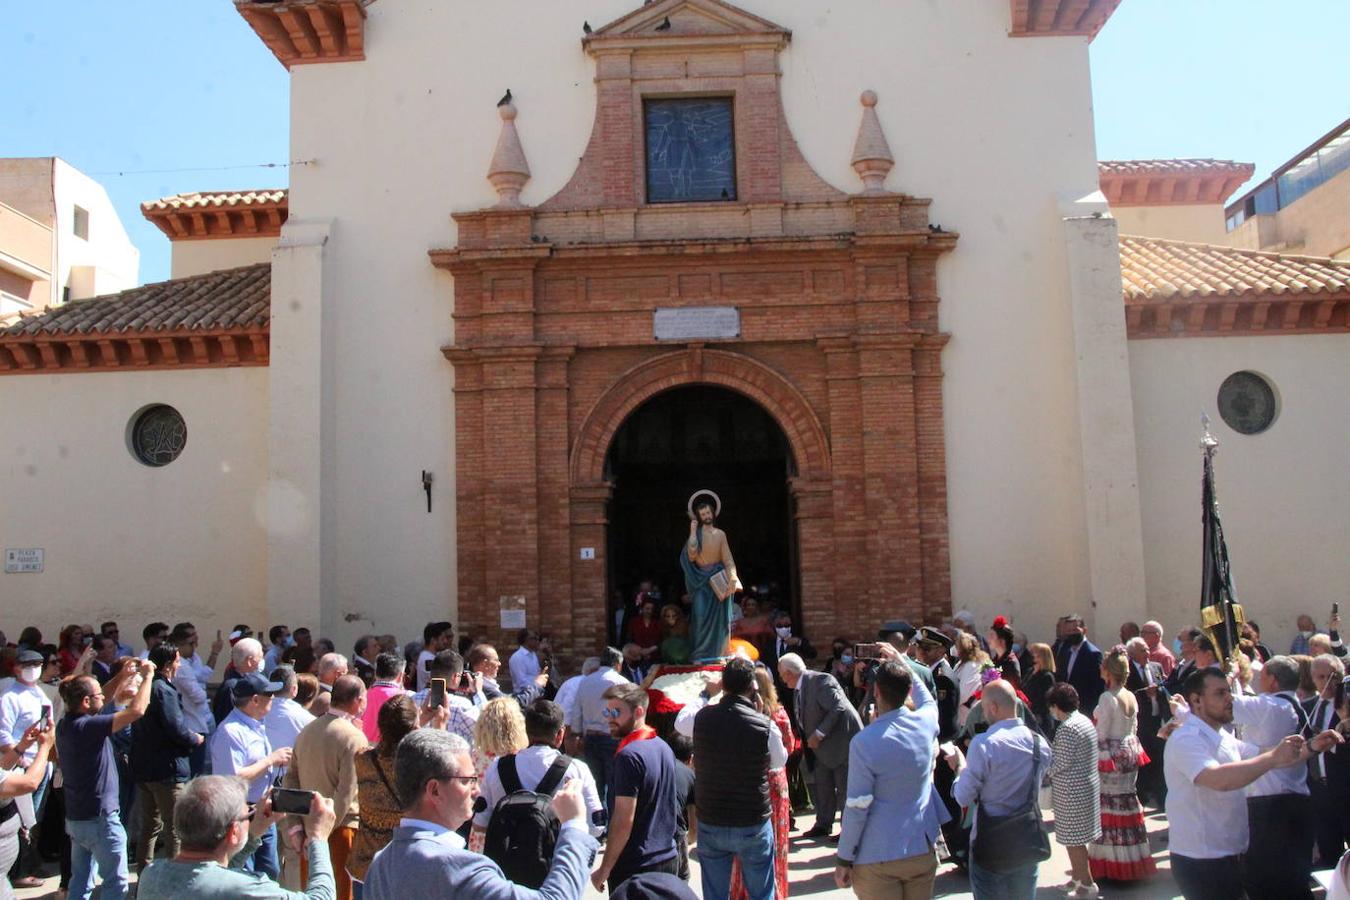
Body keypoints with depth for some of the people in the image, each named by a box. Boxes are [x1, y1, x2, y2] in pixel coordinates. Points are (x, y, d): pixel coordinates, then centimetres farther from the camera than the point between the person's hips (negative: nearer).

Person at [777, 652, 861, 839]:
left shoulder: (821, 681, -22)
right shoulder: (799, 690, 6)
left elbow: (838, 708, -26)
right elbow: (804, 719, 14)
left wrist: (819, 733, -24)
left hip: (844, 740, -9)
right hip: (824, 746, 9)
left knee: (844, 788, 0)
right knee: (821, 784, 11)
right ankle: (823, 824, 23)